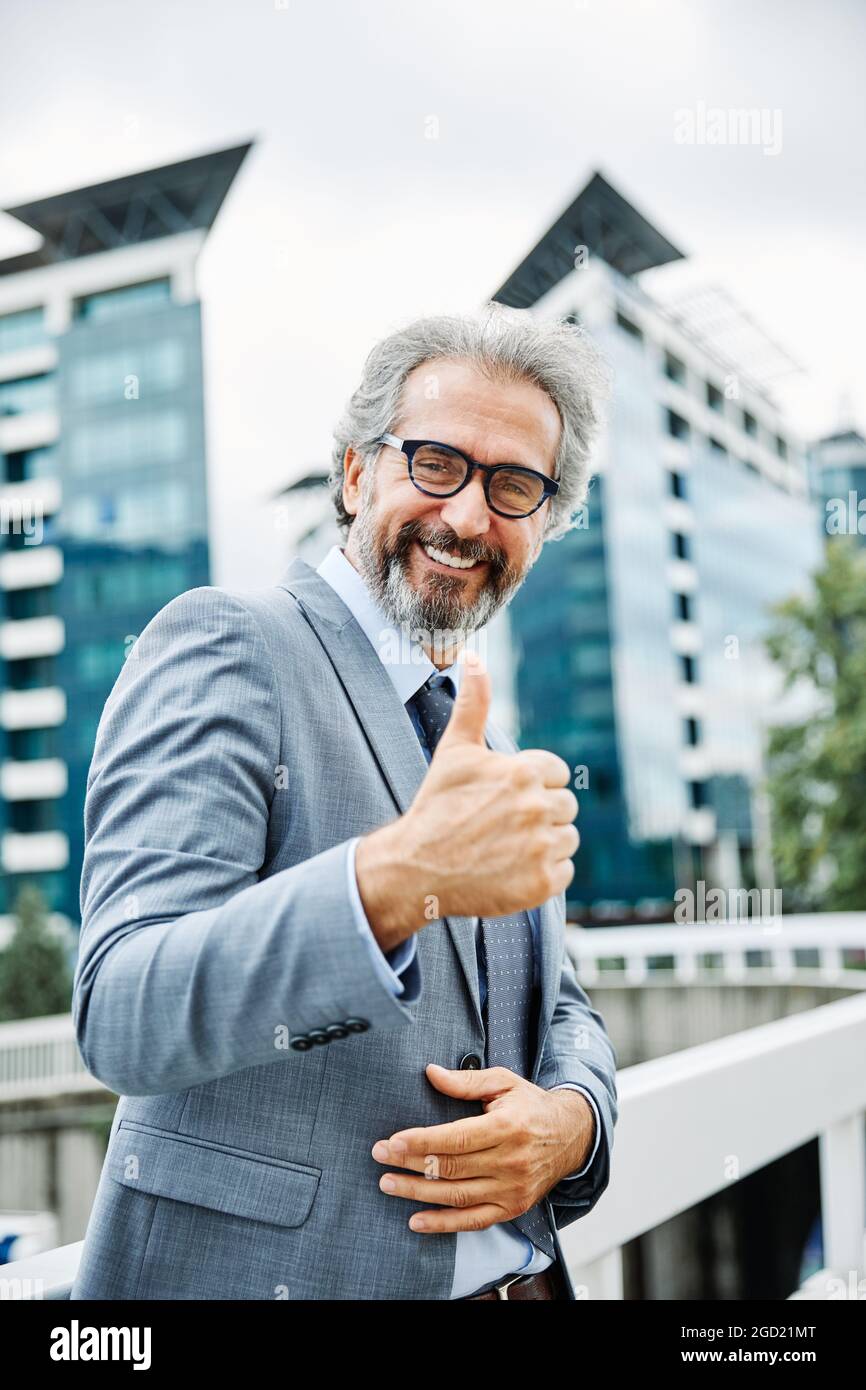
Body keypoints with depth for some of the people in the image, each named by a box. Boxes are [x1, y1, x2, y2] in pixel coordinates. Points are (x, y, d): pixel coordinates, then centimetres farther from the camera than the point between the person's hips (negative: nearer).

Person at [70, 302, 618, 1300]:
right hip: (255, 1272, -6)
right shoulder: (220, 648, -12)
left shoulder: (490, 751, 11)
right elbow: (122, 1020, -22)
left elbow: (565, 1018, 14)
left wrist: (570, 1118, -9)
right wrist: (393, 879, -38)